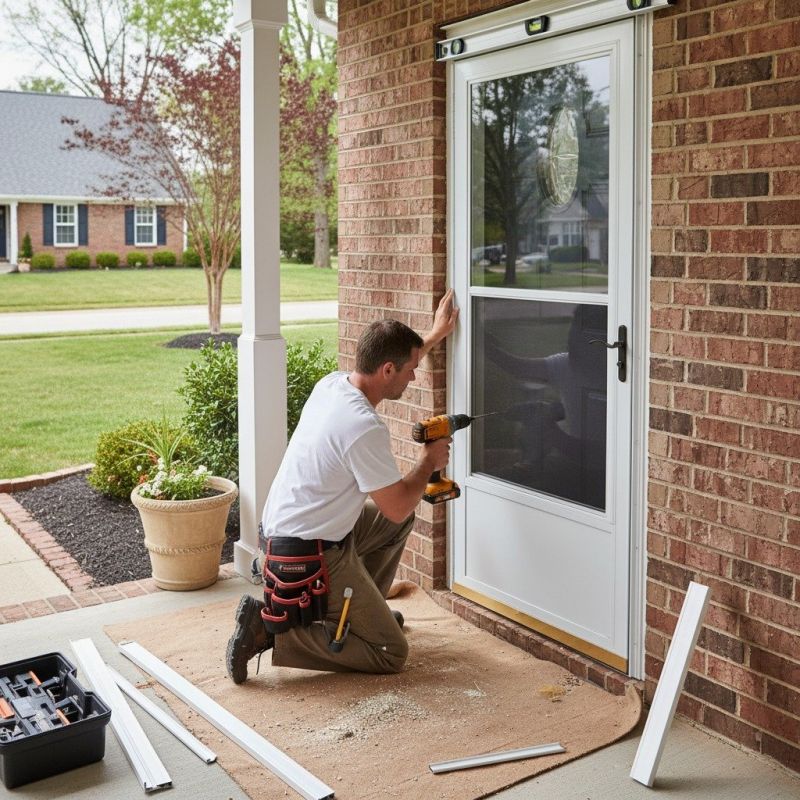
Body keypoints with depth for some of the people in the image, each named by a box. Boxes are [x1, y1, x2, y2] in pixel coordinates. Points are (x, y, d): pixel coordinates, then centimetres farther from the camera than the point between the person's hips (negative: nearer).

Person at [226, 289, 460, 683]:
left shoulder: (332, 383, 1)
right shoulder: (366, 428, -27)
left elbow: (393, 363, 25)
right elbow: (397, 507, -17)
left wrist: (435, 334, 31)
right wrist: (429, 461, 0)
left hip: (285, 529, 10)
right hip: (312, 558, -10)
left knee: (400, 518, 23)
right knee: (391, 653, -2)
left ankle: (363, 608, 29)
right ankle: (270, 630, -6)